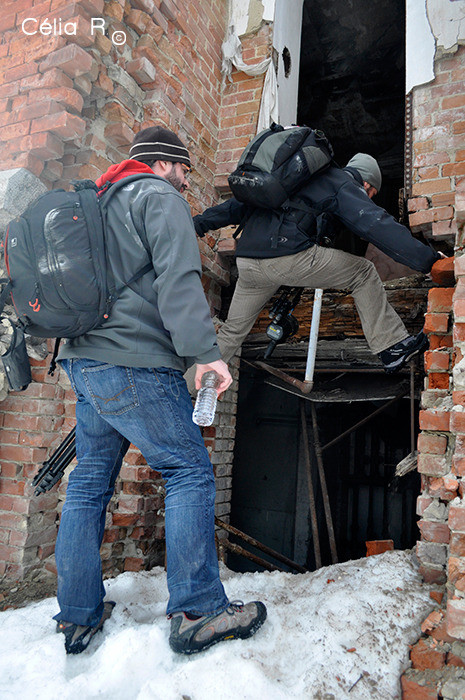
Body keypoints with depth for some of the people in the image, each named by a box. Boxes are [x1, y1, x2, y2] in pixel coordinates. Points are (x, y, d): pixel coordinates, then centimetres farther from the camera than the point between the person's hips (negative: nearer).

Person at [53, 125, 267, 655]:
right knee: (190, 473, -4)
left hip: (84, 360, 9)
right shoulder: (159, 198, -1)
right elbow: (178, 278, -16)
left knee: (89, 483, 11)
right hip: (133, 364, -9)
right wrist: (203, 350, -20)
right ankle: (197, 612, -2)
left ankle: (77, 617, 20)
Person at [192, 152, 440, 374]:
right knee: (363, 273, 10)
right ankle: (391, 347, 10)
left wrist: (200, 223, 32)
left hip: (246, 262, 7)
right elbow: (378, 225, -5)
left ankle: (188, 386, 24)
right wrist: (428, 257, -6)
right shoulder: (346, 186, 11)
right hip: (288, 257, -7)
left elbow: (244, 203, 31)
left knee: (232, 331, 20)